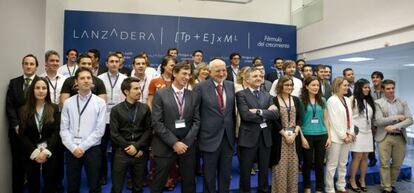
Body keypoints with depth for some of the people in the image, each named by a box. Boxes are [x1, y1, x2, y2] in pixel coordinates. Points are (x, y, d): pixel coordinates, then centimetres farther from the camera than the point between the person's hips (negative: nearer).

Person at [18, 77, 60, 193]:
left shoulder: (54, 108, -1)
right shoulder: (24, 110, 1)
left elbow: (56, 132, -6)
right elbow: (22, 134, -2)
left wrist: (46, 151, -14)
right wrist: (34, 152, -11)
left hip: (50, 154, -1)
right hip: (31, 154, 1)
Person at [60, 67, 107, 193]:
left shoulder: (100, 103, -3)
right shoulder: (68, 103, 3)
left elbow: (99, 130, -7)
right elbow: (64, 129, 0)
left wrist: (83, 147, -11)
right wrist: (73, 148, -10)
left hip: (92, 149, -2)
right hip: (72, 150, 2)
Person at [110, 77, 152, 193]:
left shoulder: (145, 108, 5)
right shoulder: (116, 110, 0)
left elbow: (148, 130, 0)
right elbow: (114, 133, -5)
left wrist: (137, 146, -11)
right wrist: (129, 148, -11)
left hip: (140, 153, 2)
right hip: (122, 152, -1)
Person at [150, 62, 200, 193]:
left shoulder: (193, 96, 6)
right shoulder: (160, 94, -5)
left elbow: (196, 121, 3)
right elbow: (156, 122, -10)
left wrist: (186, 142, -9)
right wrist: (174, 143, -14)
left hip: (187, 146, 3)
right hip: (165, 146, -3)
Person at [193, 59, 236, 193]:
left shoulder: (231, 86, 5)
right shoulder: (201, 87, -9)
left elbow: (233, 110, 13)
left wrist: (234, 131, 11)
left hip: (228, 137, 4)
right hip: (210, 137, -4)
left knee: (226, 175, 17)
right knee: (209, 176, 12)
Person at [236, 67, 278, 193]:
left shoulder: (267, 96, 11)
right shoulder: (241, 95, -5)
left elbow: (275, 114, -3)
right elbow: (246, 115, -18)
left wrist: (259, 112, -15)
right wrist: (266, 114, -11)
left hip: (265, 137, 5)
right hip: (248, 137, -5)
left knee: (264, 170, 17)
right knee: (245, 171, 8)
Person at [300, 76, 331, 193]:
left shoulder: (322, 100, 8)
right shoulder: (301, 101, -3)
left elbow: (326, 119, 9)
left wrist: (329, 136, 4)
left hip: (321, 135, 3)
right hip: (307, 135, -3)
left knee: (319, 163, 8)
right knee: (307, 162, 8)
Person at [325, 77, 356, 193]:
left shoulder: (347, 100, 12)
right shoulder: (332, 100, -9)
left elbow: (350, 118, 10)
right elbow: (334, 121, -14)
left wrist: (350, 133, -1)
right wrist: (343, 136, -13)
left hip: (347, 137, 7)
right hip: (336, 137, -7)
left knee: (343, 164, 15)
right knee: (332, 165, -1)